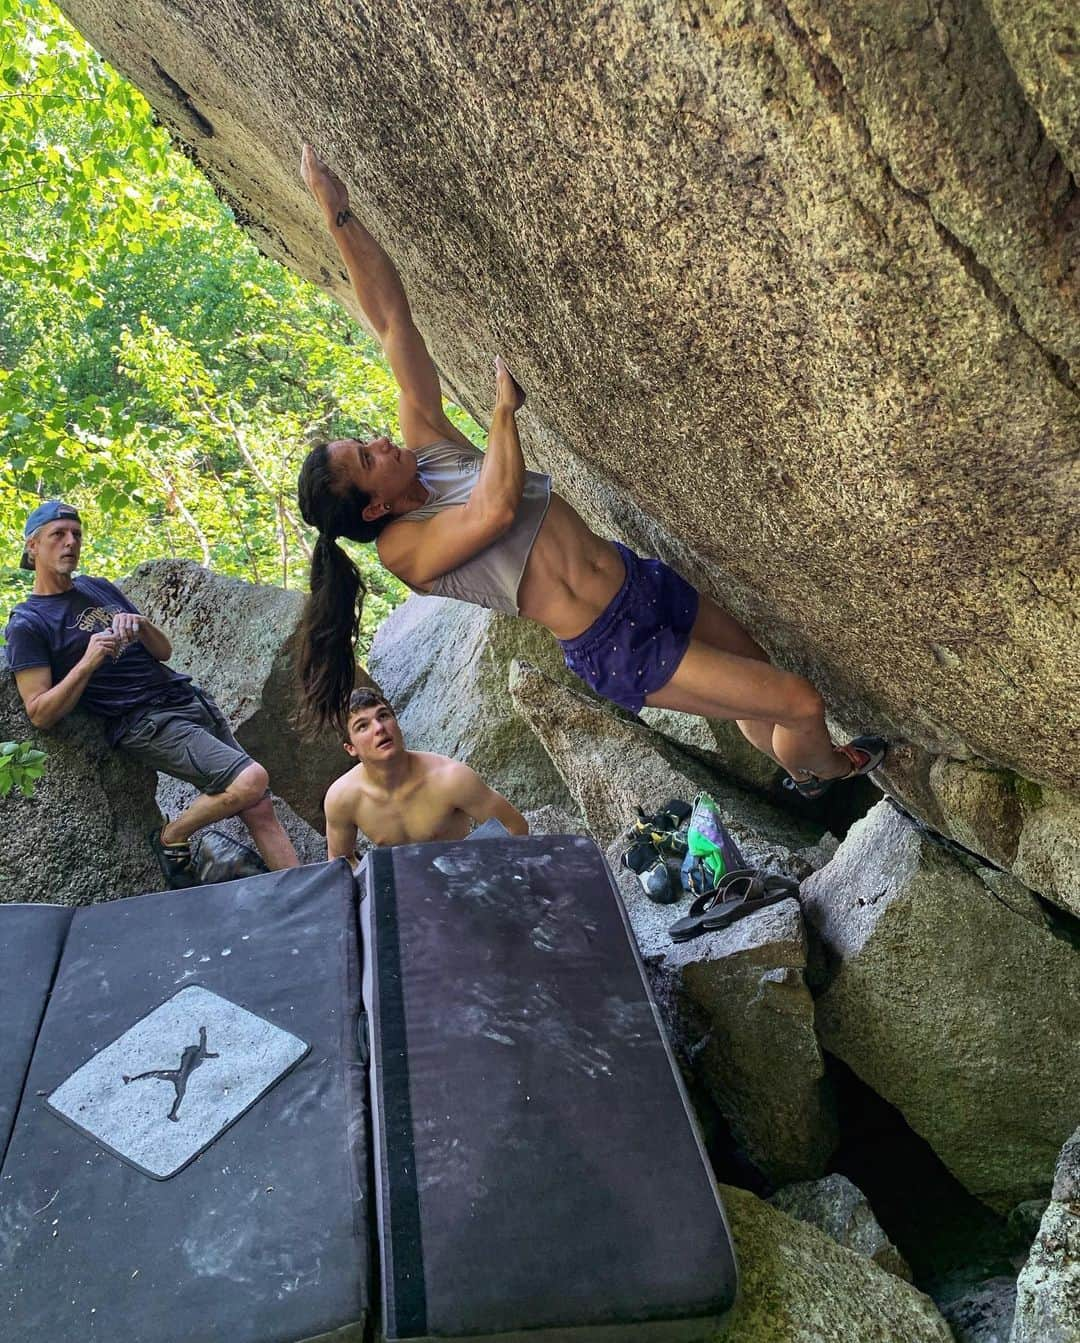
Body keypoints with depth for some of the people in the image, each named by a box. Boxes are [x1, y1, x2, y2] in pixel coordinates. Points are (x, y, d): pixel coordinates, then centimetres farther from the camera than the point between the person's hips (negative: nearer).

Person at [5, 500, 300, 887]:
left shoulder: (98, 587, 19)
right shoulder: (27, 624, 0)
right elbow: (40, 714, -7)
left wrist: (140, 626, -4)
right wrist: (87, 662, -20)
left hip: (190, 699, 7)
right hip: (145, 724, -7)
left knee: (260, 810, -4)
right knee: (251, 780, -23)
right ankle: (171, 839, -1)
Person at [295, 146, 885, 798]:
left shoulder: (430, 450, 6)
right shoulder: (403, 546, -13)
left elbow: (393, 320, 2)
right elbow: (497, 507, -30)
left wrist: (339, 214, -3)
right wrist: (504, 407, -15)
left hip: (640, 580, 7)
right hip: (615, 649, -7)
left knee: (758, 679, 23)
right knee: (802, 703, -3)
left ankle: (804, 765, 53)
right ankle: (822, 769, 32)